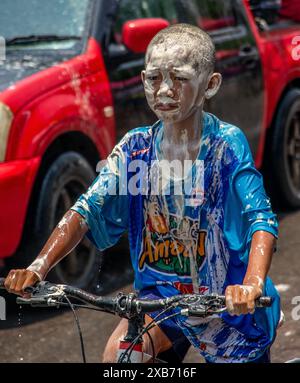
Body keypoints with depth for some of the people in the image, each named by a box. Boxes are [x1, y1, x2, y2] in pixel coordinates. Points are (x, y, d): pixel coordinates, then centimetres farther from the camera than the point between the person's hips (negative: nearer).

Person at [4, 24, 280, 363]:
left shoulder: (226, 144, -17)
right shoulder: (135, 147, -6)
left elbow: (261, 218, -27)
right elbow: (87, 210, -13)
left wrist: (253, 284, -47)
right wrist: (38, 267, -29)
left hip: (228, 302, -3)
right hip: (161, 292, 3)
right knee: (116, 354, -17)